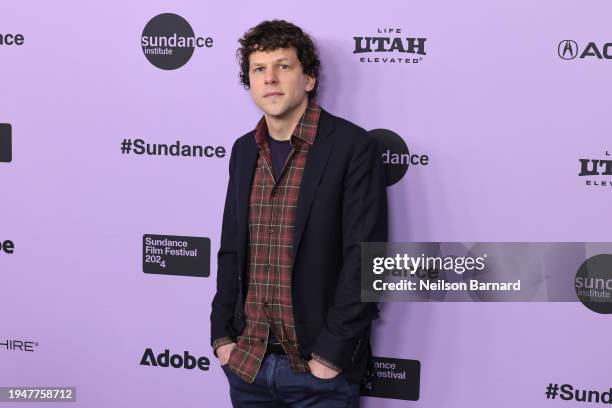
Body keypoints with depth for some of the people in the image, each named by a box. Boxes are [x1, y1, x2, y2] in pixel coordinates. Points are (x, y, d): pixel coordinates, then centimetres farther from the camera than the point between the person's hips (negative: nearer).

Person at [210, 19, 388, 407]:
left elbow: (363, 258, -13)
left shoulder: (352, 146, -10)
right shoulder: (244, 150, 8)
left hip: (319, 367, -5)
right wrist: (222, 335, 5)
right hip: (246, 361, 5)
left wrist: (332, 354, -16)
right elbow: (231, 251, 13)